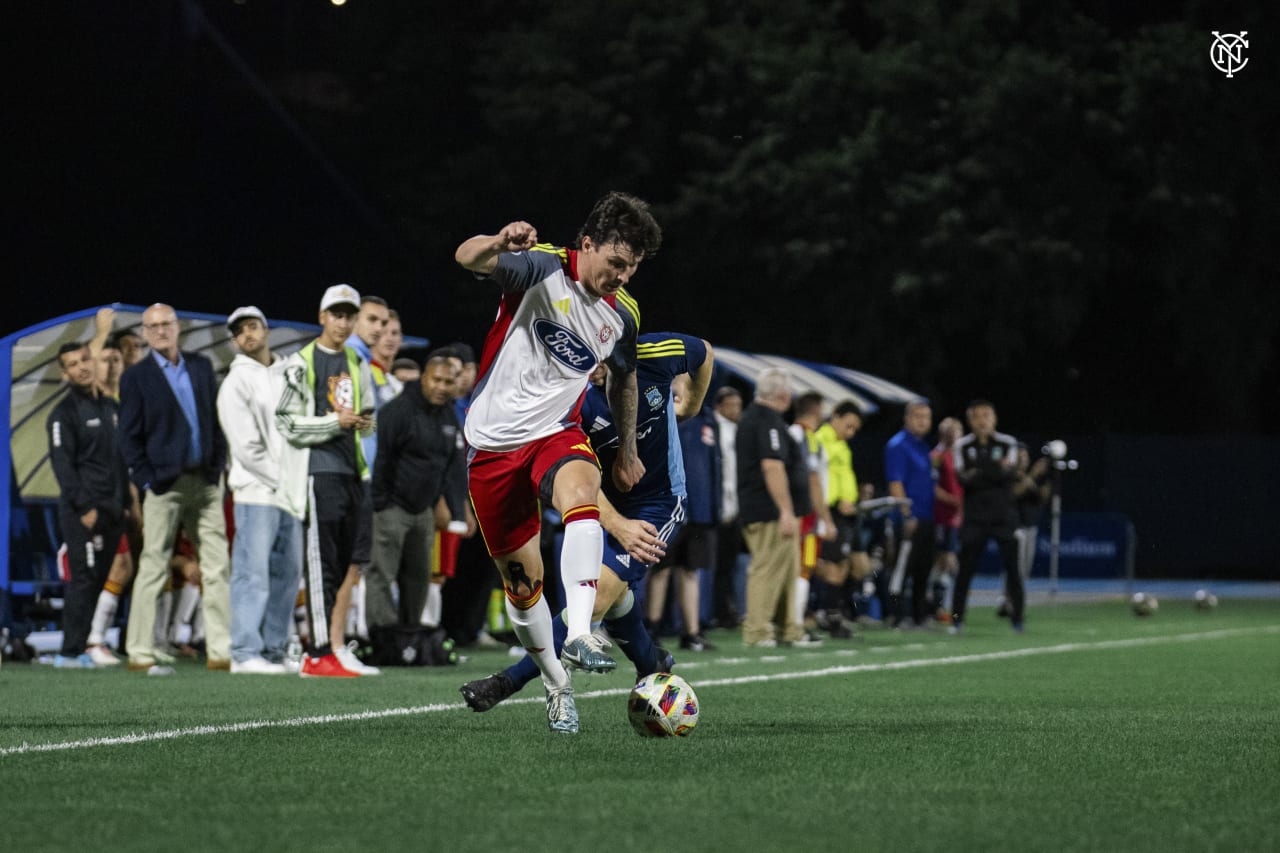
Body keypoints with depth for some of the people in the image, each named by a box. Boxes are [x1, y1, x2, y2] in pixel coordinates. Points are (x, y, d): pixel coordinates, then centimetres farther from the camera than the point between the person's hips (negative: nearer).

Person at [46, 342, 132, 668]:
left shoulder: (112, 408, 17)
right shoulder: (64, 413, -4)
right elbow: (62, 464, -10)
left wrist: (125, 503, 16)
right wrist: (84, 507, -16)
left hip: (112, 510, 7)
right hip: (82, 510, -7)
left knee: (97, 580, 5)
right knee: (84, 578, -11)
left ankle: (80, 647, 8)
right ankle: (71, 653, -10)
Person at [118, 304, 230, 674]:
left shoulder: (201, 366, 11)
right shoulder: (136, 377, 0)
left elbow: (216, 418, 15)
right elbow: (129, 437, -1)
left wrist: (218, 464, 5)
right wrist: (146, 480, -9)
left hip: (205, 481, 4)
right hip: (164, 485, -4)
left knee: (218, 567, 1)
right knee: (153, 568, -3)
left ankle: (221, 650, 4)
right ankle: (141, 653, 2)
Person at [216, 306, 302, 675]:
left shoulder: (288, 374, 15)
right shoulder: (237, 382, -3)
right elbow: (246, 447, -9)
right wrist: (280, 478, -10)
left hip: (291, 492, 6)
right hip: (257, 492, -6)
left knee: (288, 574, 7)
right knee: (253, 572, -10)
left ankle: (274, 650, 12)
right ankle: (245, 652, -11)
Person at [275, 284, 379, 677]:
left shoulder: (357, 365, 18)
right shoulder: (302, 364, -3)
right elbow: (289, 424, -8)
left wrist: (365, 422, 5)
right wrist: (335, 421, -15)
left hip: (353, 471, 7)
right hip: (318, 471, -7)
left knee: (345, 564, 7)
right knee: (320, 564, -9)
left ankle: (336, 647, 12)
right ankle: (319, 655, -9)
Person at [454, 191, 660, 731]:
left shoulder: (622, 316, 4)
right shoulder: (541, 269, -11)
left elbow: (623, 380, 24)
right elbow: (467, 258, -28)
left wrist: (627, 452, 30)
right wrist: (499, 242, -50)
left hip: (555, 433, 2)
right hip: (493, 443, -2)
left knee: (581, 496, -34)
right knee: (522, 580, 2)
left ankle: (579, 637, -45)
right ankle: (557, 686, 23)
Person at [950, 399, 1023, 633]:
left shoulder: (1007, 444, 4)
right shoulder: (962, 446, 5)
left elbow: (1011, 475, -10)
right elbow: (963, 479, -7)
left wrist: (979, 473, -21)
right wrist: (996, 471, -19)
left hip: (1003, 515, 0)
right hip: (975, 516, 0)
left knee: (1012, 567, -1)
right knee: (966, 568, -4)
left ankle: (1017, 618, 9)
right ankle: (957, 619, 1)